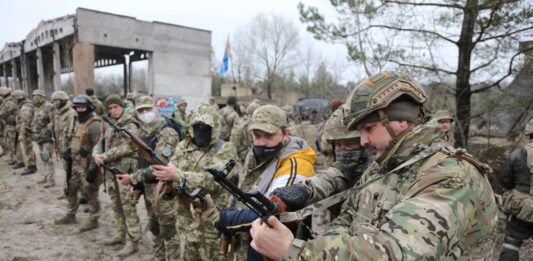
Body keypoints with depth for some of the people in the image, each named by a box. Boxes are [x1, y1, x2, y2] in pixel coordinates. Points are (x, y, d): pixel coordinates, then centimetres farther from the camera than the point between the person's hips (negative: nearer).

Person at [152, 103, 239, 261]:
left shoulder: (225, 150, -11)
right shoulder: (183, 147, 6)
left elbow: (213, 180, -25)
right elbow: (170, 175, 6)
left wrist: (177, 175, -31)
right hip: (186, 222, 5)